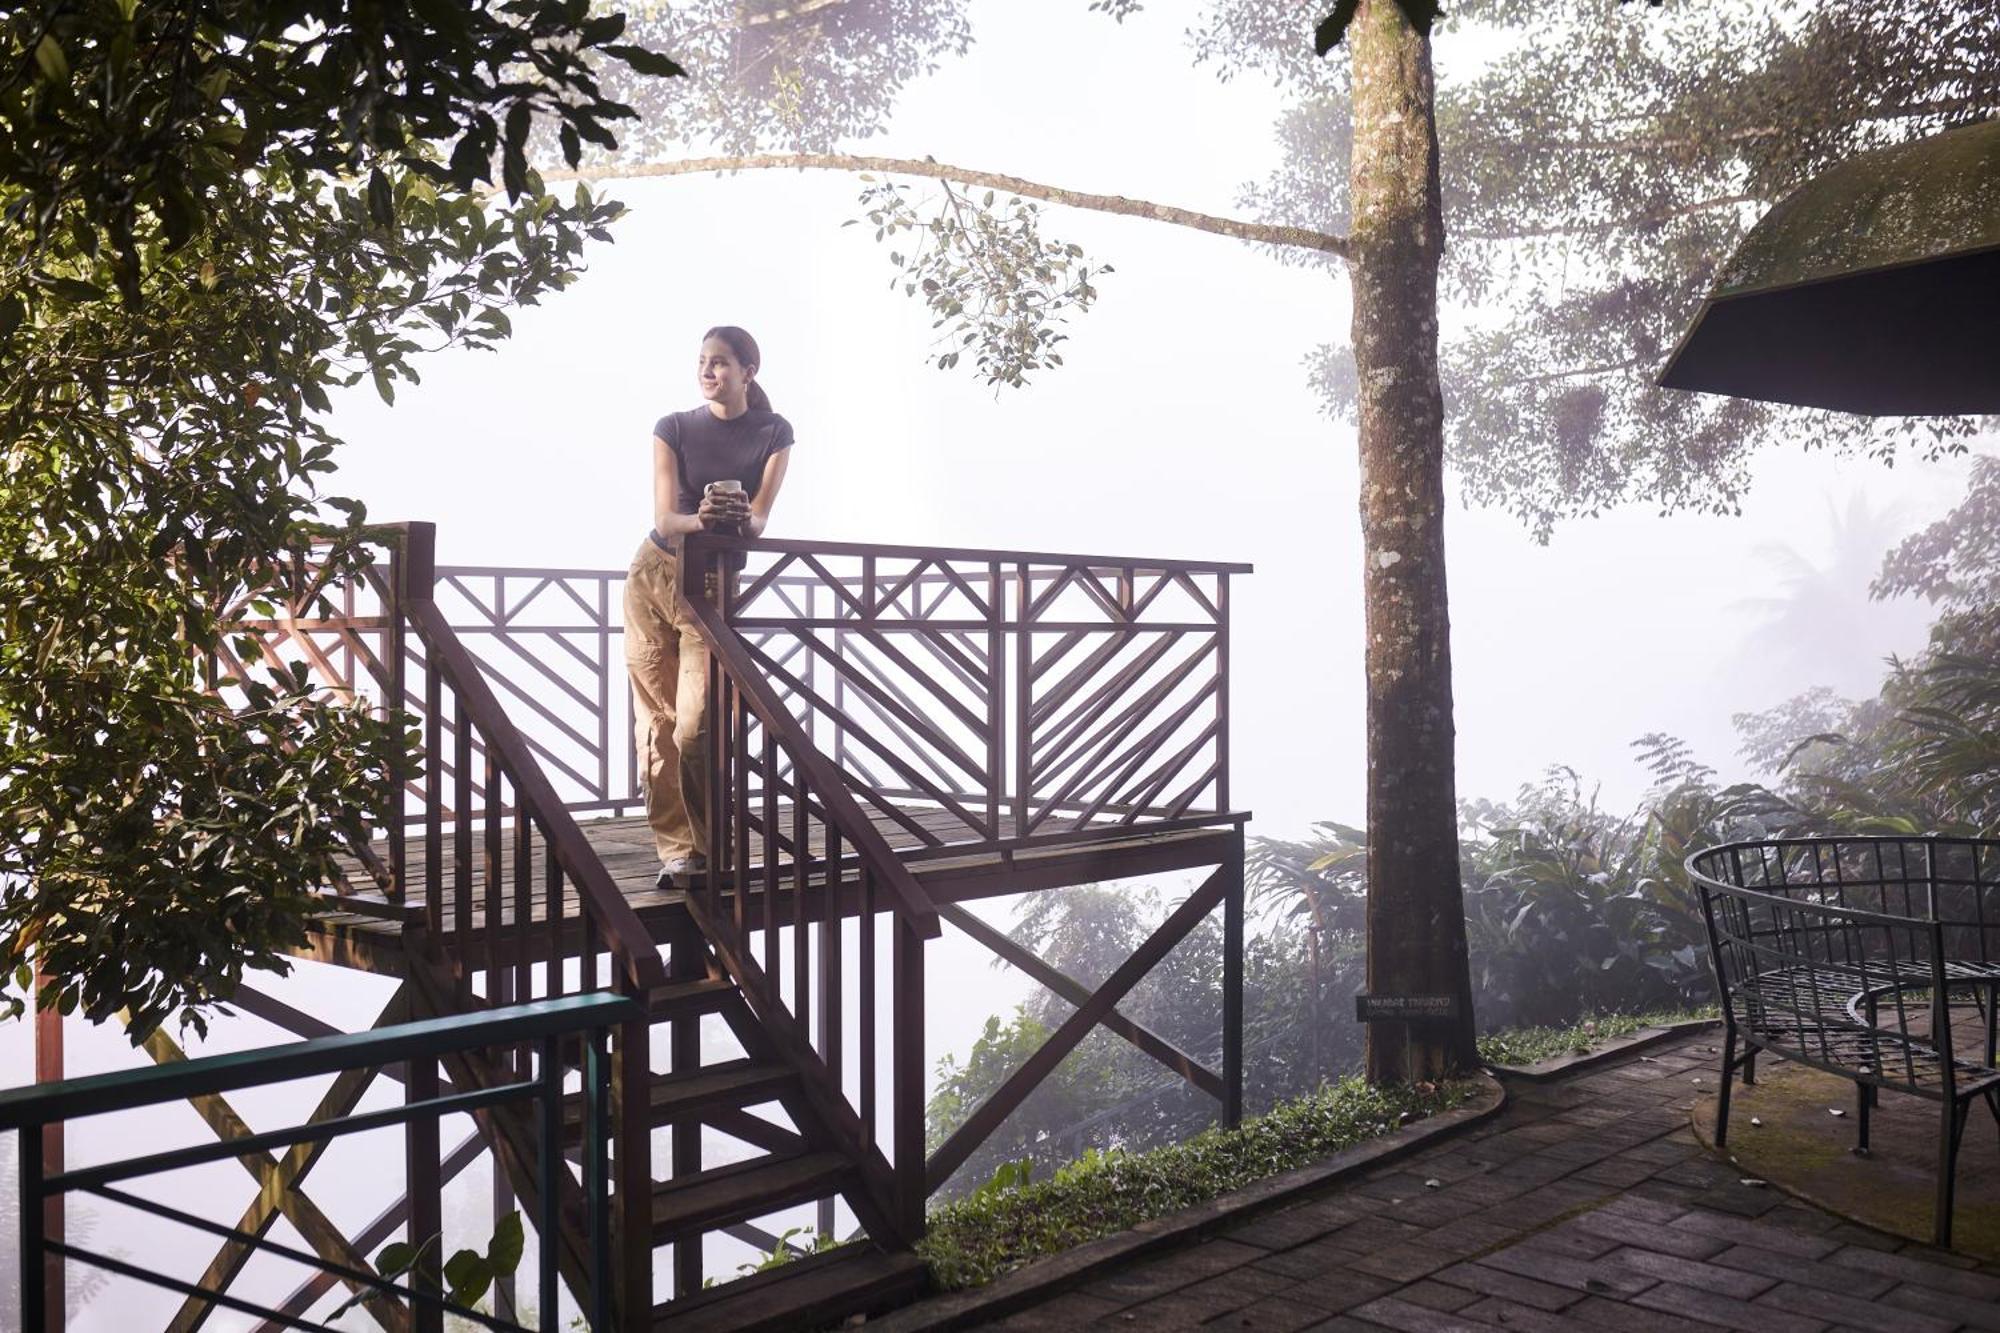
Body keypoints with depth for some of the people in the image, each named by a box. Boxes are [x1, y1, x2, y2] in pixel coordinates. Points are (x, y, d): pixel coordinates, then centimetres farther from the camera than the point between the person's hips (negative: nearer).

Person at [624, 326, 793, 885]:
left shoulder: (773, 434, 1)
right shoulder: (674, 428, 0)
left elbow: (760, 518, -8)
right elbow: (665, 517, -10)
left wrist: (742, 520, -32)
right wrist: (701, 520, -33)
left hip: (716, 585, -1)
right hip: (655, 576, 1)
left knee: (696, 728, -10)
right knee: (657, 722, -3)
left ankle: (708, 847, 6)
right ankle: (676, 849, 1)